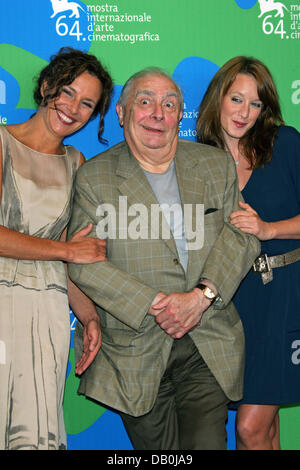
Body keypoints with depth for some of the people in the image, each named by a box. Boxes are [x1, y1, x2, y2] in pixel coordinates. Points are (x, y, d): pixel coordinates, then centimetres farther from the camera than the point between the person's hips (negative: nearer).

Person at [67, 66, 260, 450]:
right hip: (135, 351, -1)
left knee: (206, 444, -2)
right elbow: (84, 263, -8)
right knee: (155, 449, 10)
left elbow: (242, 235, 1)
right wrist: (154, 307, -17)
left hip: (210, 348, 2)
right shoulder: (93, 177, -1)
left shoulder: (217, 165, 8)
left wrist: (202, 295, -15)